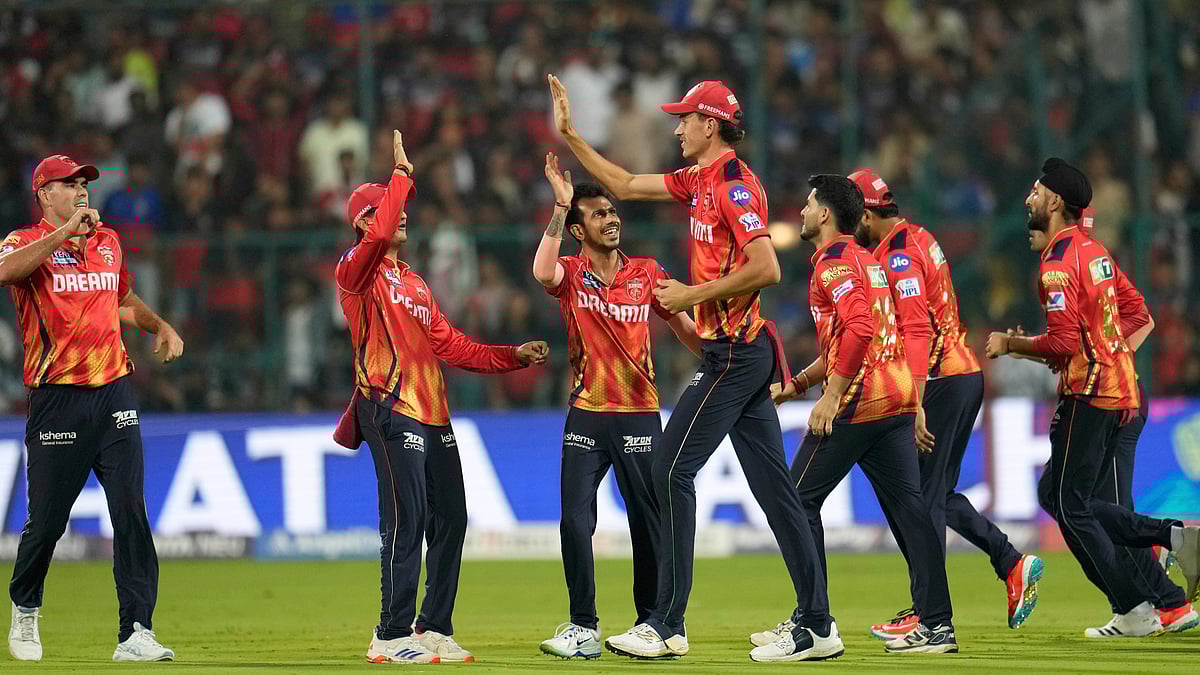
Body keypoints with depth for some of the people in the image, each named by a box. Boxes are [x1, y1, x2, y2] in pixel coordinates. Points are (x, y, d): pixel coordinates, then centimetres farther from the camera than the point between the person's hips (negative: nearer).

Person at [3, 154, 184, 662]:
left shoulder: (108, 242, 17)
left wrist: (160, 326, 15)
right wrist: (66, 231, -27)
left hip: (114, 394, 4)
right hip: (56, 399, -4)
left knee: (131, 513, -7)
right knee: (47, 520, 2)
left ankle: (135, 633, -8)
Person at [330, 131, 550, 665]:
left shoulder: (415, 283, 25)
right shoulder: (358, 271, 0)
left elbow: (452, 346, 22)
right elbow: (379, 236, -22)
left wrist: (514, 357, 13)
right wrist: (402, 174, -15)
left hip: (435, 415, 9)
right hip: (392, 411, -9)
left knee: (450, 520, 8)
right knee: (406, 523, -13)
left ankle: (433, 629, 16)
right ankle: (392, 637, -10)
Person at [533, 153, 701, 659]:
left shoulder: (647, 274, 6)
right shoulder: (571, 274, 2)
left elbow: (685, 328, 12)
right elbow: (543, 272, -22)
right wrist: (560, 206, -22)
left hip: (639, 414, 0)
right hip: (586, 417, 0)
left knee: (648, 522, 2)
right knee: (575, 522, -6)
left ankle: (653, 623, 12)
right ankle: (583, 629, -1)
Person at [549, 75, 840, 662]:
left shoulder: (734, 184, -14)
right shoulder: (700, 180, 16)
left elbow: (766, 268, -23)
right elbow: (625, 185, 26)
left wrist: (692, 296, -16)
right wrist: (569, 136, 23)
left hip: (734, 353, -10)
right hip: (741, 351, 10)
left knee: (672, 470, -9)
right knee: (773, 486, 7)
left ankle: (667, 626, -9)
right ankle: (815, 626, 6)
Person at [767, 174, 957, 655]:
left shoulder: (834, 260, -7)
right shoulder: (865, 259, 23)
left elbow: (858, 328, -22)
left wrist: (831, 397, -21)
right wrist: (795, 385, 28)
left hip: (857, 402, -9)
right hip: (899, 398, 9)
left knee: (800, 500, 1)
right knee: (907, 506, 4)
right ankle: (936, 624, -1)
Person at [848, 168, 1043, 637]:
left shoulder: (898, 254, -13)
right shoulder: (919, 239, 17)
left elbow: (918, 331, -23)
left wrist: (916, 405, -27)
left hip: (942, 382, -10)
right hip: (965, 374, 10)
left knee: (924, 497, -7)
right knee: (938, 493, 16)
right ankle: (1013, 564, 12)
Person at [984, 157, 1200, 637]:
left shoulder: (1058, 264, -15)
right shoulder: (1095, 250, 14)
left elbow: (1064, 342, -22)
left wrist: (1011, 345, -8)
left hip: (1088, 392, -10)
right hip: (1121, 388, 10)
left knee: (1070, 506, -2)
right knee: (1056, 493, 15)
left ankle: (1134, 611, -3)